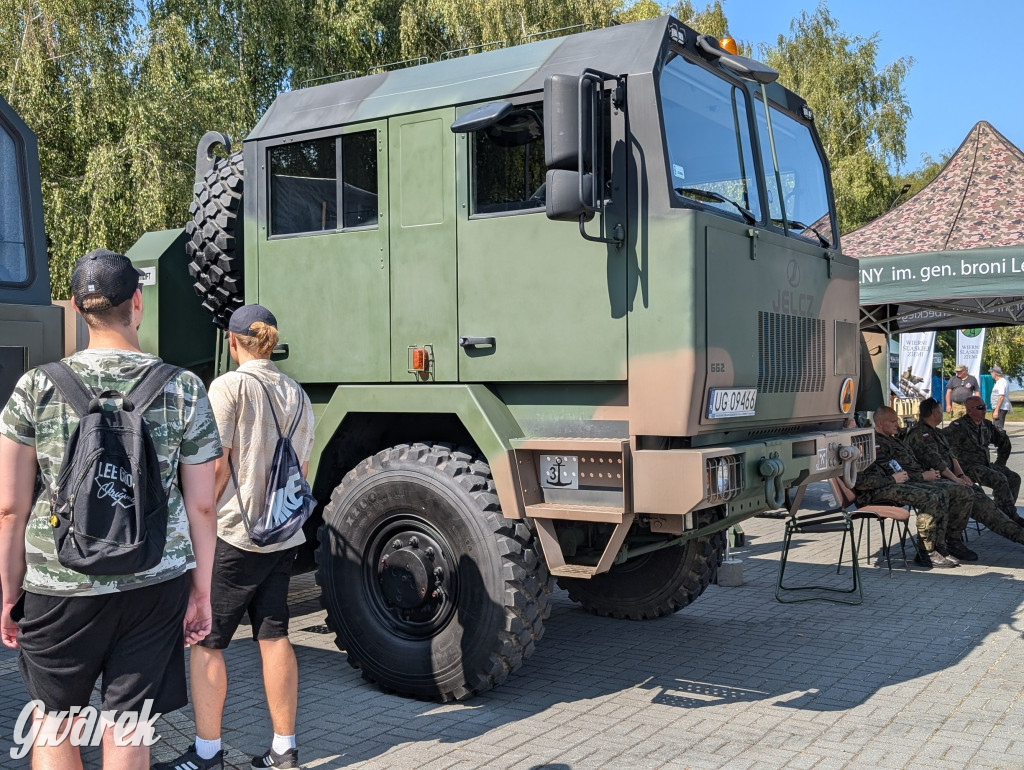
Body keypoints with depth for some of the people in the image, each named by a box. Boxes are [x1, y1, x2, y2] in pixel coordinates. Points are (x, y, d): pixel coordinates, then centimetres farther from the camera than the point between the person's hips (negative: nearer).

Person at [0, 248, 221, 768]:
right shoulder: (185, 390, -4)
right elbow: (201, 506, -2)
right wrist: (201, 592, 8)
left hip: (59, 589, 0)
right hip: (156, 586, 1)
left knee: (53, 721, 20)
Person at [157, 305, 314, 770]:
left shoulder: (230, 386, -10)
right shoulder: (297, 395, 9)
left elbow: (216, 468, -14)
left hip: (232, 536, -6)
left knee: (206, 641, 5)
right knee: (274, 637, 11)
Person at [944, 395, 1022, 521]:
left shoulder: (987, 425, 13)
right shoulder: (959, 426, -11)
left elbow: (1004, 441, 28)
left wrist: (1000, 462, 21)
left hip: (986, 464, 8)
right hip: (968, 467, -8)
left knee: (1014, 478, -8)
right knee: (999, 479, -27)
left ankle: (1004, 513, -3)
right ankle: (1011, 516, -18)